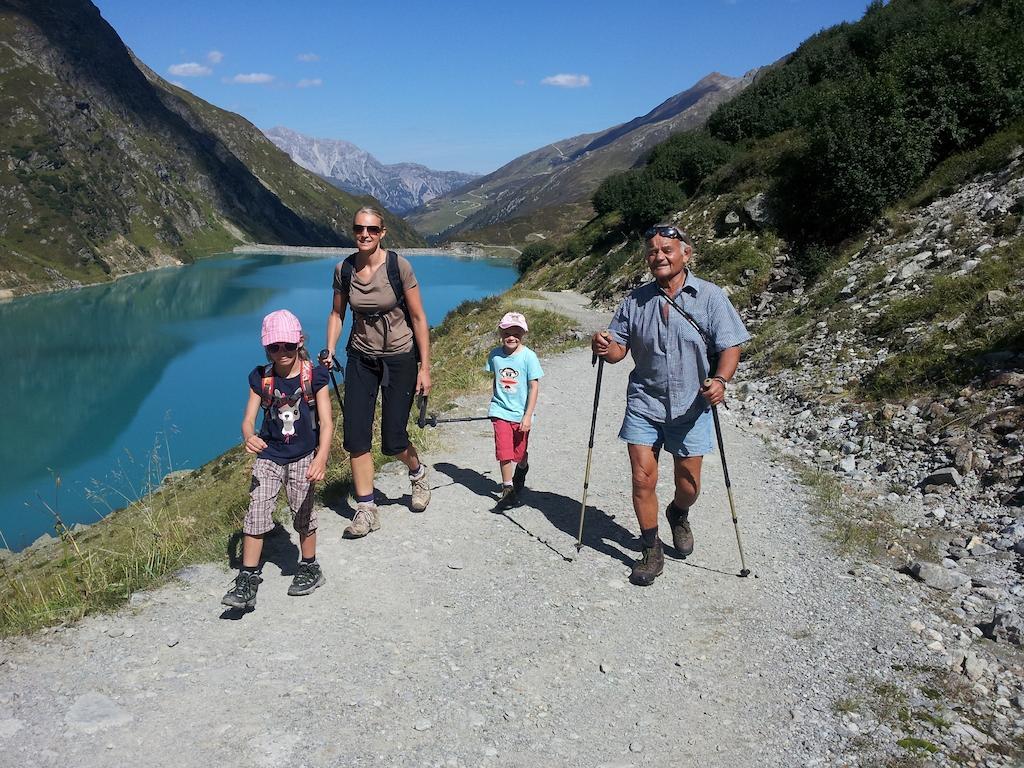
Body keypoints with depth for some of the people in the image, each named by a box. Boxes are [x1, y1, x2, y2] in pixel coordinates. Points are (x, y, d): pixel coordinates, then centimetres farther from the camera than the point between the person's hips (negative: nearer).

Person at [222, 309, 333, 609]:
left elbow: (326, 422, -13)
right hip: (269, 456, 2)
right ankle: (247, 581, 2)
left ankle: (309, 568, 28)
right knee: (256, 513, -4)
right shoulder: (261, 379, -1)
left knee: (303, 513, 7)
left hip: (304, 457, -2)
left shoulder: (313, 376, -8)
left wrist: (321, 457, -27)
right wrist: (249, 438, -28)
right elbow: (248, 420, -3)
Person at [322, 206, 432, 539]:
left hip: (400, 358, -3)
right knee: (355, 437, -2)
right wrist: (329, 350, -5)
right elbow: (337, 314, 10)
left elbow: (418, 318, -10)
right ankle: (366, 510, 12)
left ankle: (418, 474, 33)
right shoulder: (343, 269, -5)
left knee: (393, 441, -1)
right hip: (361, 358, 3)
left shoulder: (399, 266, -15)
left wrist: (424, 367, -10)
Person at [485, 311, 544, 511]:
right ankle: (508, 490, 11)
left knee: (520, 453, 11)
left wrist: (528, 416, -13)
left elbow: (534, 387, -11)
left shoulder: (528, 356, -13)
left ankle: (522, 471, 45)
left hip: (521, 414, -1)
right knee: (504, 453, -4)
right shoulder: (495, 354, -3)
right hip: (501, 412, 2)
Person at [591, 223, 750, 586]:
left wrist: (720, 380, -26)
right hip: (643, 405, 2)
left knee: (688, 485, 10)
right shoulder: (636, 300, 3)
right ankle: (652, 552, 15)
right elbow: (619, 347, 7)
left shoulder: (710, 296, -5)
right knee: (642, 479, -3)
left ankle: (678, 516, 46)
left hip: (691, 408, -1)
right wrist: (605, 347, -17)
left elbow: (730, 346, -6)